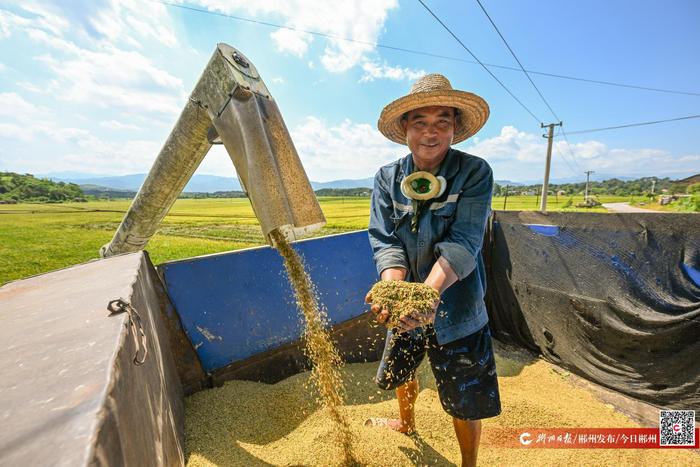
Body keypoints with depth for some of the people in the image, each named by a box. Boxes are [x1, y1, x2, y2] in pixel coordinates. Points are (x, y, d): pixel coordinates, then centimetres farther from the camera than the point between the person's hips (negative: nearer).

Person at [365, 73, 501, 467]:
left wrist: (428, 292, -39)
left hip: (456, 307, -3)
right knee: (401, 372, 28)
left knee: (465, 402, 13)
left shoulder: (475, 173, -14)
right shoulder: (387, 178, -6)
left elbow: (463, 244, -24)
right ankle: (407, 425, 63)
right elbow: (385, 241, -14)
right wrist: (394, 288, -32)